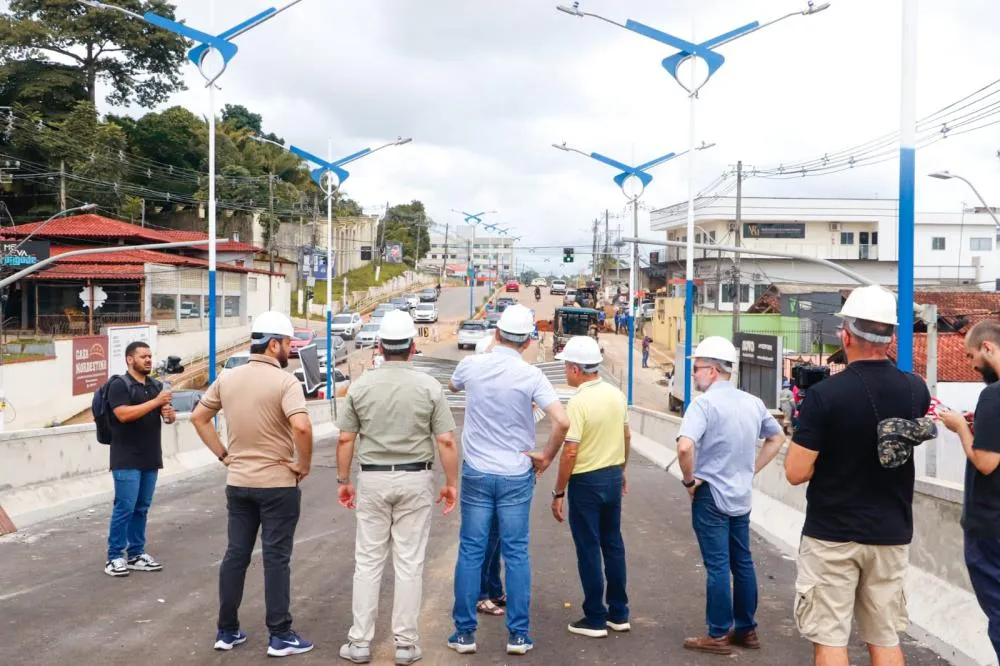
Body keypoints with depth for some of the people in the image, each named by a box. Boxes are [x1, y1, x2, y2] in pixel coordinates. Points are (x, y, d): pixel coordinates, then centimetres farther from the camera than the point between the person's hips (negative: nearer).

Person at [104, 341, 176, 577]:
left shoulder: (156, 385, 14)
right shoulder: (119, 385, -6)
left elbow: (170, 416, 15)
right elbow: (124, 414, -21)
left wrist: (169, 413, -9)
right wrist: (156, 402, -20)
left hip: (150, 458, 6)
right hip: (127, 460, -6)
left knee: (142, 508, 10)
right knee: (125, 507, -6)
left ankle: (136, 554, 17)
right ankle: (114, 557, 3)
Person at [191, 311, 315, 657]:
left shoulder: (227, 378, 4)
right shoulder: (285, 381, -16)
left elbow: (198, 417, 11)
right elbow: (301, 426, -31)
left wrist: (223, 455, 12)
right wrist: (304, 464, -16)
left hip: (238, 482, 6)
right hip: (277, 484, -6)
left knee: (235, 555, 13)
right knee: (276, 558, 2)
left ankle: (227, 630, 21)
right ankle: (280, 635, 9)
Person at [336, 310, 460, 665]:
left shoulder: (360, 386, -2)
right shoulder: (429, 386, -6)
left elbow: (345, 439, 0)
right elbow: (446, 441, -8)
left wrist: (343, 480, 11)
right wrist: (451, 483, 2)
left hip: (373, 479, 1)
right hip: (415, 479, -1)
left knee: (367, 561, 9)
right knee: (409, 563, 5)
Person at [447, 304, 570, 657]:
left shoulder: (472, 365, -3)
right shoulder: (531, 376, -10)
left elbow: (452, 385, 21)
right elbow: (562, 422, -19)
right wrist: (546, 456, -4)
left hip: (476, 472, 1)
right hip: (516, 476, -1)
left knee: (470, 552, 7)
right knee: (516, 554, 7)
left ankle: (464, 632, 14)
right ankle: (518, 634, 12)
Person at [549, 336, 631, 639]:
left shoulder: (579, 402, -20)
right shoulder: (616, 395, 3)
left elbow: (570, 452, -21)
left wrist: (558, 493, -13)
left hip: (586, 481, -7)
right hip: (613, 477, 7)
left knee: (589, 549, 3)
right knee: (613, 543, 15)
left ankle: (595, 619, 11)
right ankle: (619, 613, 23)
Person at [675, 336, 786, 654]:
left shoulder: (705, 403, -18)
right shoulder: (752, 402, 5)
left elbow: (685, 447, -31)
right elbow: (777, 438, 18)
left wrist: (689, 480, -14)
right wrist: (752, 470, 16)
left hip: (711, 496, -7)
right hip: (742, 495, 7)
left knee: (718, 567, 1)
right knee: (743, 562, 15)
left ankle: (719, 636, 11)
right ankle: (746, 630, 25)